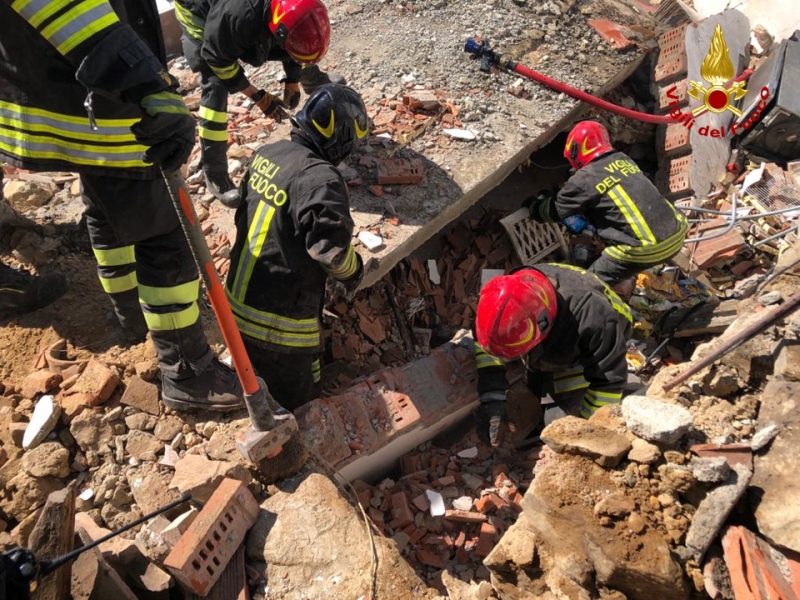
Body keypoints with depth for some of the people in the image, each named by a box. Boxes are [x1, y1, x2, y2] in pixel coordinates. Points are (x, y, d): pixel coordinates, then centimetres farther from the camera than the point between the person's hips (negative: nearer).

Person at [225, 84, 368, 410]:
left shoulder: (266, 154, 2)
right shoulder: (319, 178, -25)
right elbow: (332, 248, -27)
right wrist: (353, 272, -5)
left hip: (238, 302, 8)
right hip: (279, 325, -8)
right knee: (294, 410, 12)